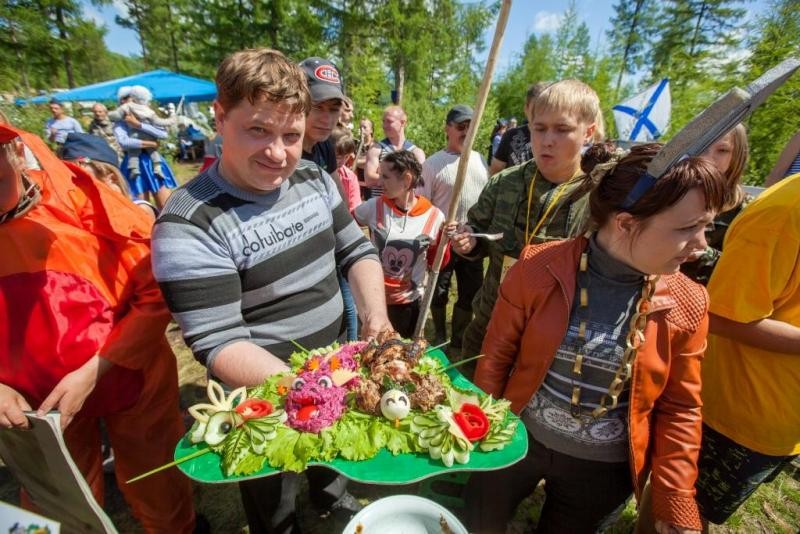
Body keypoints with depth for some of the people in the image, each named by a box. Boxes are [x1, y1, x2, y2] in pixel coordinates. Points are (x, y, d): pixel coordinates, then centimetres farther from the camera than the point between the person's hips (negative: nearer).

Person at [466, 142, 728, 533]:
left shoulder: (686, 304, -13)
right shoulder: (538, 268, -21)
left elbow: (679, 408, -2)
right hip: (516, 441, -1)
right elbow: (496, 357, -10)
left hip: (605, 469, 2)